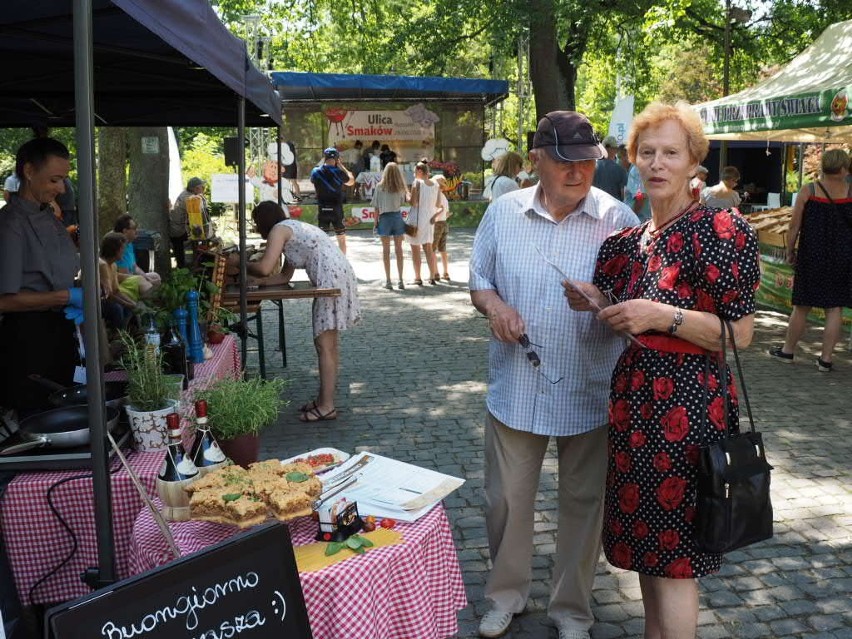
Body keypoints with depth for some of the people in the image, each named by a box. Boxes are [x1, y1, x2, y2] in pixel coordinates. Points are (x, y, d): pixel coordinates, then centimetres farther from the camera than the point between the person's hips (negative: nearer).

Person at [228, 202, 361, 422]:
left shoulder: (279, 230, -3)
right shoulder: (293, 228, 25)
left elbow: (265, 268, -14)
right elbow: (285, 276, 22)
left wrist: (240, 263, 3)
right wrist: (250, 278, 18)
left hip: (331, 279, -10)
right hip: (340, 276, 10)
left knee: (324, 344, -5)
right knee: (329, 342, 15)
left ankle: (327, 407, -1)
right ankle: (324, 398, 23)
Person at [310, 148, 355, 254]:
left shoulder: (315, 172, -4)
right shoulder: (339, 172, -10)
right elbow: (351, 181, 7)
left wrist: (322, 163, 17)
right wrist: (341, 166, 8)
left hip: (322, 210, 2)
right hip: (337, 210, -2)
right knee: (341, 239, 9)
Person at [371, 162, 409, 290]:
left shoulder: (380, 186, -5)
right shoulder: (401, 187, -1)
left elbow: (377, 207, -4)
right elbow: (405, 201, -1)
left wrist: (375, 221, 4)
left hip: (385, 218, -2)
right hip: (398, 217, 2)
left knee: (386, 250, 4)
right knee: (399, 249, 8)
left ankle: (388, 280, 2)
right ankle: (400, 280, 8)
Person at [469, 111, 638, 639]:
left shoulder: (617, 218, -6)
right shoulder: (503, 213, 1)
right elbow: (480, 280, 11)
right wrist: (494, 305, -11)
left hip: (589, 390, -1)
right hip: (516, 384, 2)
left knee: (583, 502, 12)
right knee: (506, 498, 13)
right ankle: (507, 594, 38)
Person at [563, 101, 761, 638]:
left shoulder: (720, 228, -11)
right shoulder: (632, 239, 11)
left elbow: (740, 334, -13)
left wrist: (663, 316, -23)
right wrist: (602, 305, 2)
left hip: (688, 407, -8)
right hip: (637, 401, 8)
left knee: (675, 555, 0)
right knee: (645, 541, 18)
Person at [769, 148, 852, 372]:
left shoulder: (808, 191, -5)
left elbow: (794, 226, -4)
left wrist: (790, 252, 8)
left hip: (812, 256, -1)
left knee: (801, 307, 9)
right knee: (834, 309, 6)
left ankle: (787, 350, 22)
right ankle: (826, 358, 9)